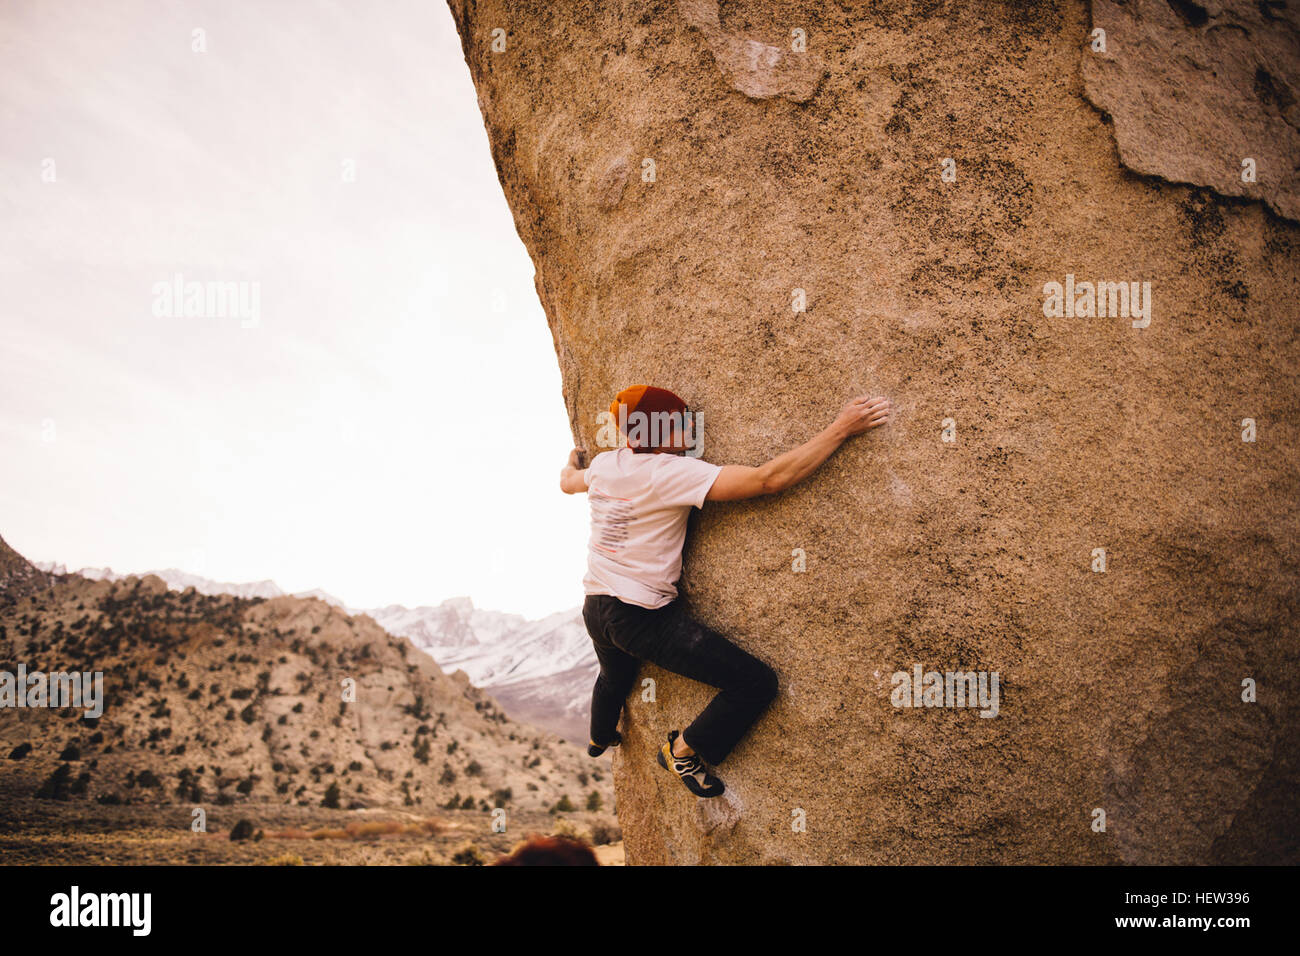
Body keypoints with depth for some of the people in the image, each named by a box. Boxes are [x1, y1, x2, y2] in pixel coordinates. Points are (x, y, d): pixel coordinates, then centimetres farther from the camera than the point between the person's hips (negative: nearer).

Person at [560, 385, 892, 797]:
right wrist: (840, 429, -23)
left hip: (595, 609, 9)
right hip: (642, 616, -9)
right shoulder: (670, 472, -21)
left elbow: (568, 481, 27)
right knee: (757, 683, -7)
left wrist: (573, 460, 52)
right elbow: (768, 479, -26)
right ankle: (682, 750, 11)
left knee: (615, 674, 41)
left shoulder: (604, 463, 2)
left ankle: (600, 736, 69)